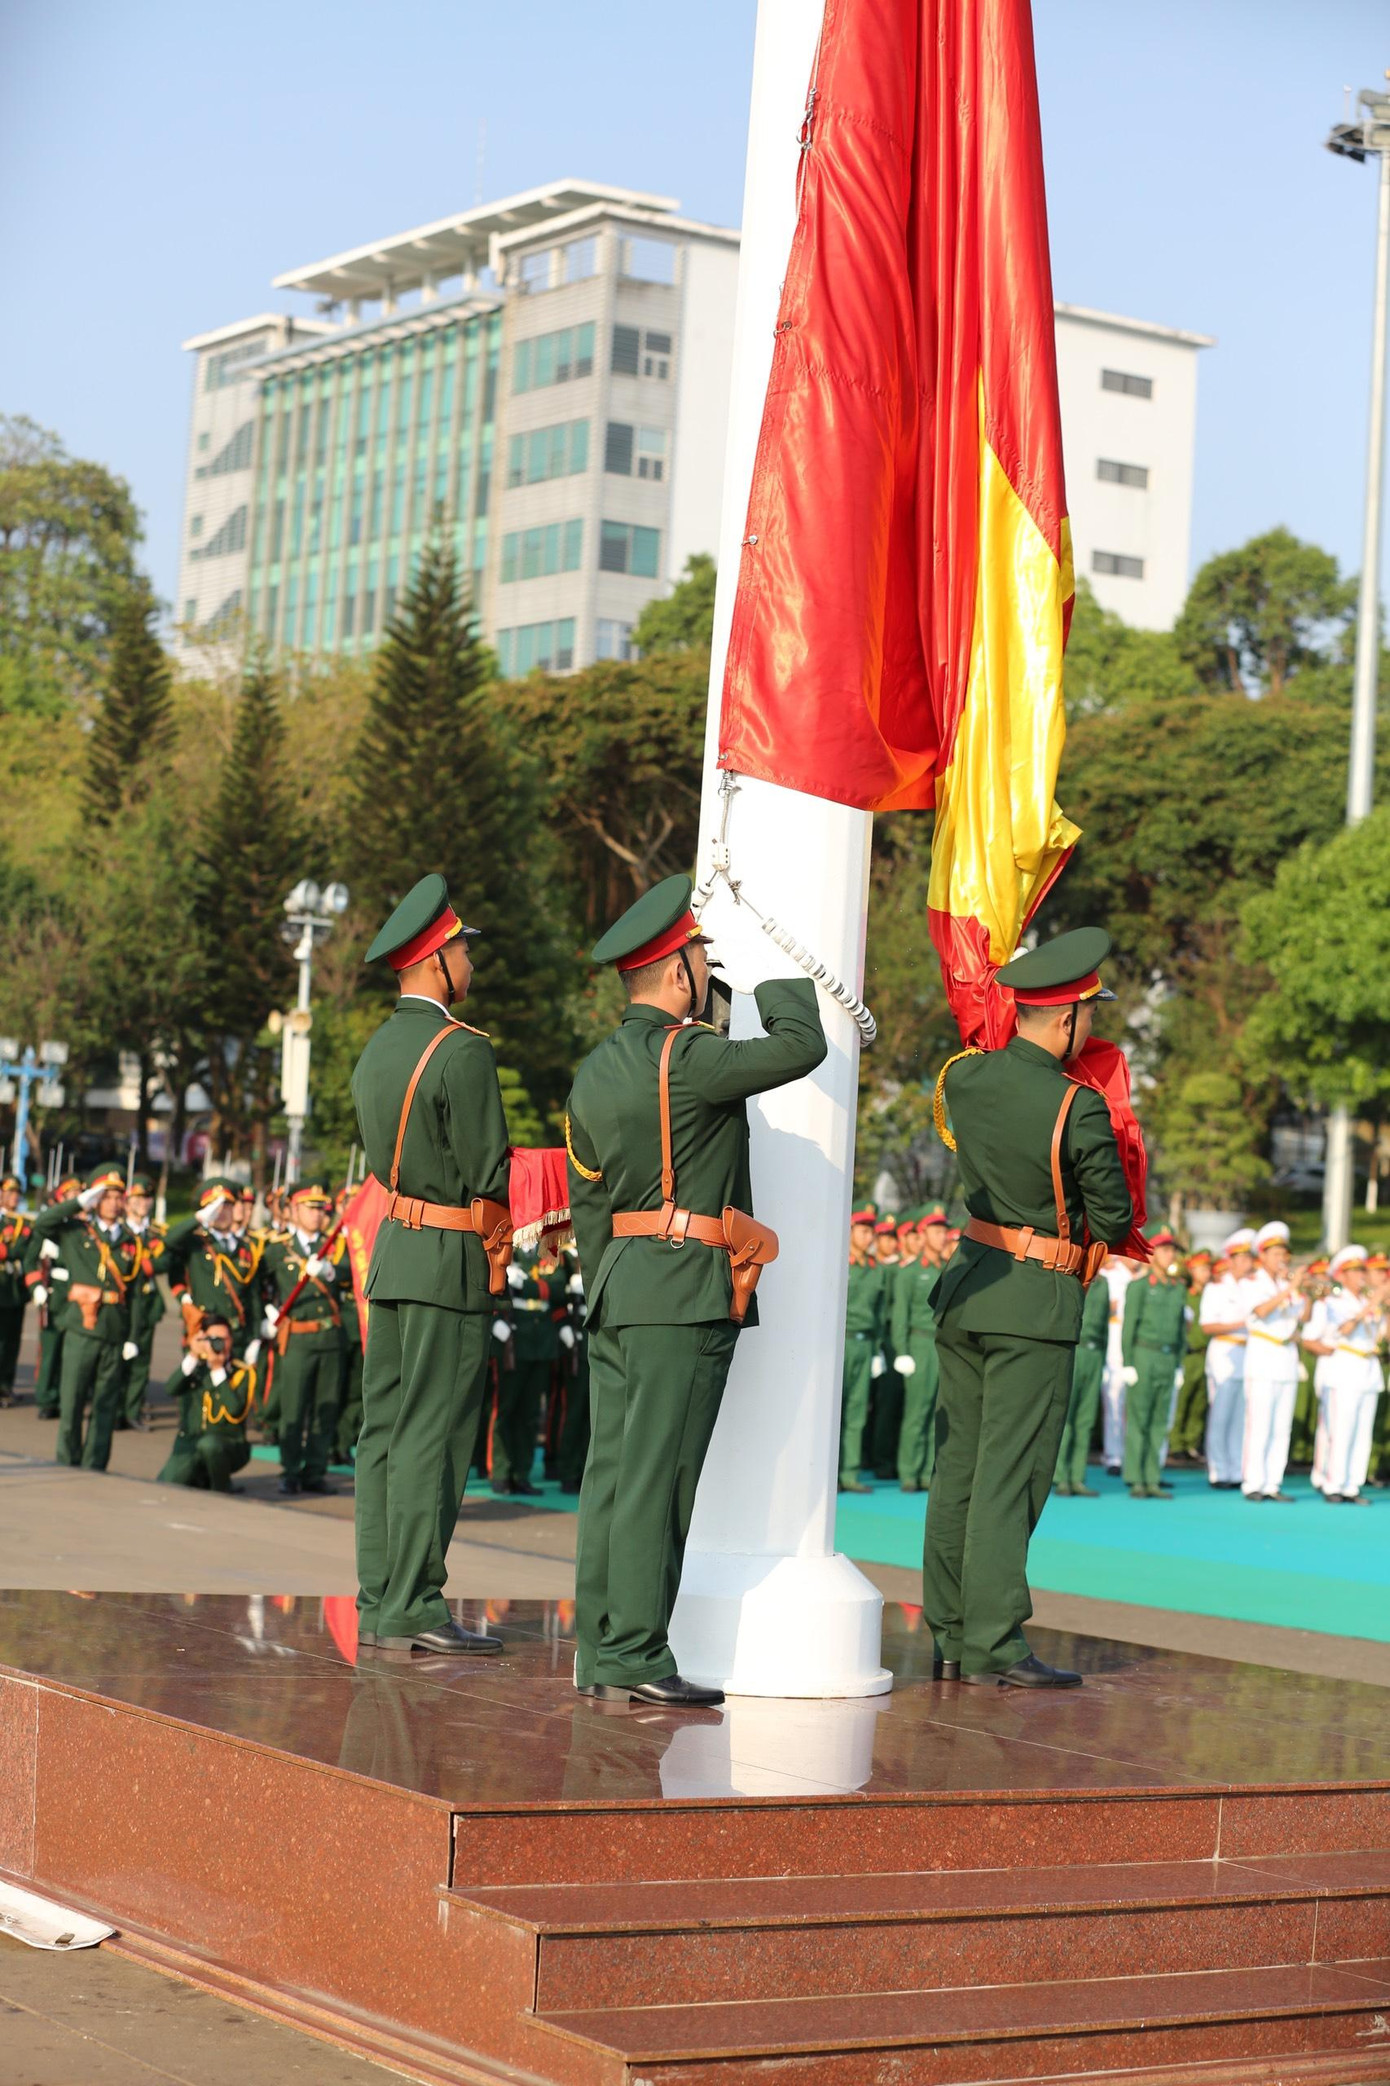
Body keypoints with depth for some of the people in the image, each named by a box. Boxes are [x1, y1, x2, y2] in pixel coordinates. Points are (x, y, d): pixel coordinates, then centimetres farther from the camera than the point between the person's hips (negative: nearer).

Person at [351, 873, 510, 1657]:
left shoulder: (379, 1050, 12)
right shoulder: (463, 1051, -15)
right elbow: (488, 1173, -13)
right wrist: (498, 1247, 1)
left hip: (392, 1251, 8)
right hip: (453, 1260, -8)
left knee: (385, 1430, 9)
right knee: (433, 1434, -6)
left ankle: (378, 1604, 12)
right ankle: (413, 1609, -4)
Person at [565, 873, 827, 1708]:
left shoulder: (596, 1071, 13)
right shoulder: (683, 1058, -13)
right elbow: (802, 1045, -18)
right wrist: (762, 959, -2)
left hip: (620, 1286, 9)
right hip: (688, 1292, -9)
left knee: (612, 1470, 8)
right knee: (657, 1475, -7)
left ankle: (598, 1650, 12)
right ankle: (635, 1656, -6)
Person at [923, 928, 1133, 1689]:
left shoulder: (963, 1078, -1)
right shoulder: (1078, 1108, -18)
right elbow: (1113, 1219, -9)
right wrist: (1088, 1233, 13)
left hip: (968, 1284, 7)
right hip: (1037, 1302, -7)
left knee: (957, 1467, 11)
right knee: (1010, 1475, -5)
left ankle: (950, 1637, 16)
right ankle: (994, 1646, -5)